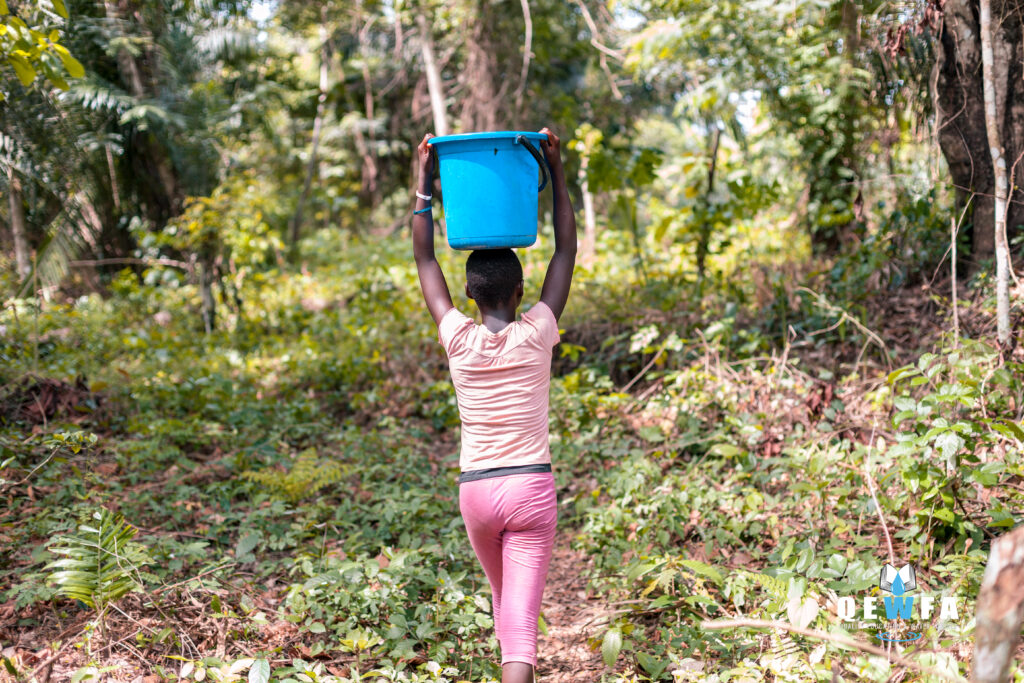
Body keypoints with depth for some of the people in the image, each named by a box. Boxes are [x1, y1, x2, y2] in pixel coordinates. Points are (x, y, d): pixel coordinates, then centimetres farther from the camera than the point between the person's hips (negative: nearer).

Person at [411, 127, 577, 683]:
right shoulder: (536, 334, -7)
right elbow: (566, 252, 3)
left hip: (475, 491, 2)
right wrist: (556, 171, 5)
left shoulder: (458, 339, -5)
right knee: (521, 615, -5)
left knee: (503, 596, 25)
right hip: (532, 488, -2)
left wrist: (424, 181, 8)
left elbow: (424, 260, 5)